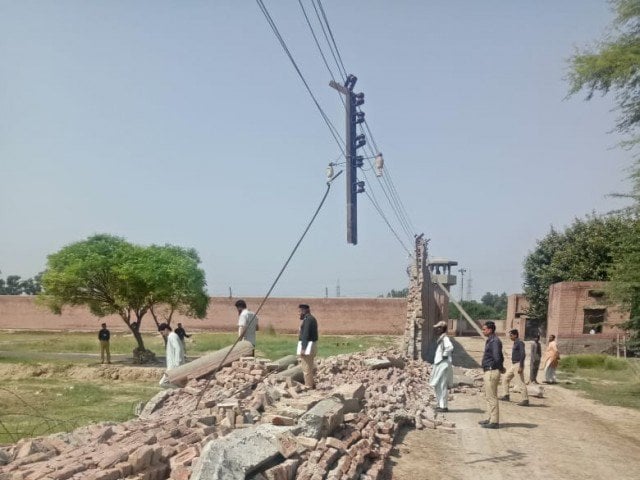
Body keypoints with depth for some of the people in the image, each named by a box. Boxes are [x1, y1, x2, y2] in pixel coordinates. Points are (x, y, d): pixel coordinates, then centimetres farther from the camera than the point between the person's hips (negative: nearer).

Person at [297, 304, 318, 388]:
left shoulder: (308, 319, -16)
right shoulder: (312, 318, 17)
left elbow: (306, 334, -22)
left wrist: (303, 349, -23)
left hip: (306, 345, -11)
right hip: (312, 345, 11)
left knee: (306, 368, -6)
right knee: (310, 367, 17)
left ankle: (309, 387, -4)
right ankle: (312, 384, 23)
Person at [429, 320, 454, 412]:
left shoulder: (445, 338, -17)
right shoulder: (440, 338, 13)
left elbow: (450, 347, -35)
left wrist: (444, 355, -23)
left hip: (443, 365, -10)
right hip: (439, 364, 10)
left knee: (442, 386, -5)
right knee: (437, 385, 16)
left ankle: (444, 406, 2)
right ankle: (441, 404, 26)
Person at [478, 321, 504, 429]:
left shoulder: (494, 341, -17)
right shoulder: (490, 341, 15)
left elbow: (497, 358, -25)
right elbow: (500, 357, 22)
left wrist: (501, 368, -9)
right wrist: (501, 367, 11)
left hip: (492, 371, -11)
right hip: (489, 371, 11)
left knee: (491, 397, -6)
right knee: (488, 396, 17)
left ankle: (494, 422, -1)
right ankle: (491, 419, 25)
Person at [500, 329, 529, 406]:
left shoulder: (520, 343, -13)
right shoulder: (515, 343, 16)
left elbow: (523, 354, -22)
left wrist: (521, 366, -26)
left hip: (518, 365, -10)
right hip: (514, 365, 10)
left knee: (520, 383, -8)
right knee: (505, 379, 13)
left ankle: (525, 400, -4)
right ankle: (506, 396, 18)